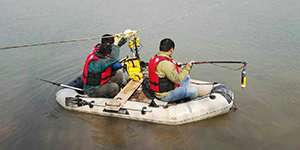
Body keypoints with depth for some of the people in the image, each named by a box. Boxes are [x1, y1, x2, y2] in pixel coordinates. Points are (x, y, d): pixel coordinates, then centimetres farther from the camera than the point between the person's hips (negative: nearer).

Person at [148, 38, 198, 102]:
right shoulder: (166, 63, -29)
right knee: (193, 89, -12)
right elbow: (177, 80, -23)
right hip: (165, 96, -10)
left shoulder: (154, 58, 1)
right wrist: (187, 67, -14)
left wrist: (175, 65, 23)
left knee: (187, 78, 19)